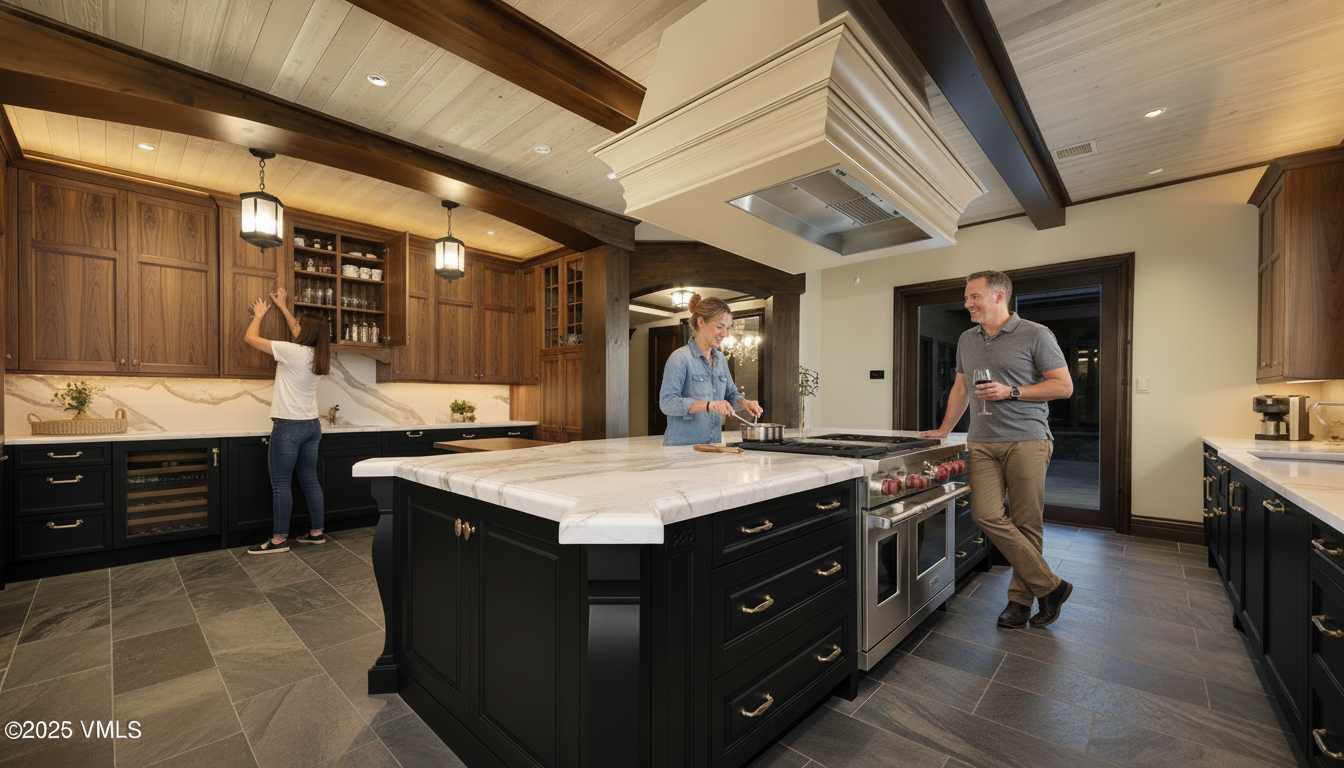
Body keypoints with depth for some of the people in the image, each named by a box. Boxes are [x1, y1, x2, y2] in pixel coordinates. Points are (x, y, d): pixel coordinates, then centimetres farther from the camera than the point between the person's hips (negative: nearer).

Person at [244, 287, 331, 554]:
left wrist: (259, 314, 12)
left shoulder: (291, 351, -14)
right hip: (311, 424, 7)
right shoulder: (318, 355, 7)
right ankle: (316, 532, 18)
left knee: (281, 483, 1)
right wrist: (282, 307, 33)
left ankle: (279, 539, 7)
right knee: (309, 480, 12)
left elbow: (250, 337, -5)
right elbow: (299, 334, 26)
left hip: (288, 426, -7)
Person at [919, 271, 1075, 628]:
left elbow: (1063, 385, -1)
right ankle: (1049, 585, 7)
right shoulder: (966, 340, 16)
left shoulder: (1035, 335, 0)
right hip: (983, 444, 4)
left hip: (1026, 441, -4)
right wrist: (944, 429, 22)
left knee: (1027, 524, 1)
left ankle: (1020, 599, 17)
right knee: (985, 514, -8)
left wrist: (1011, 392, -12)